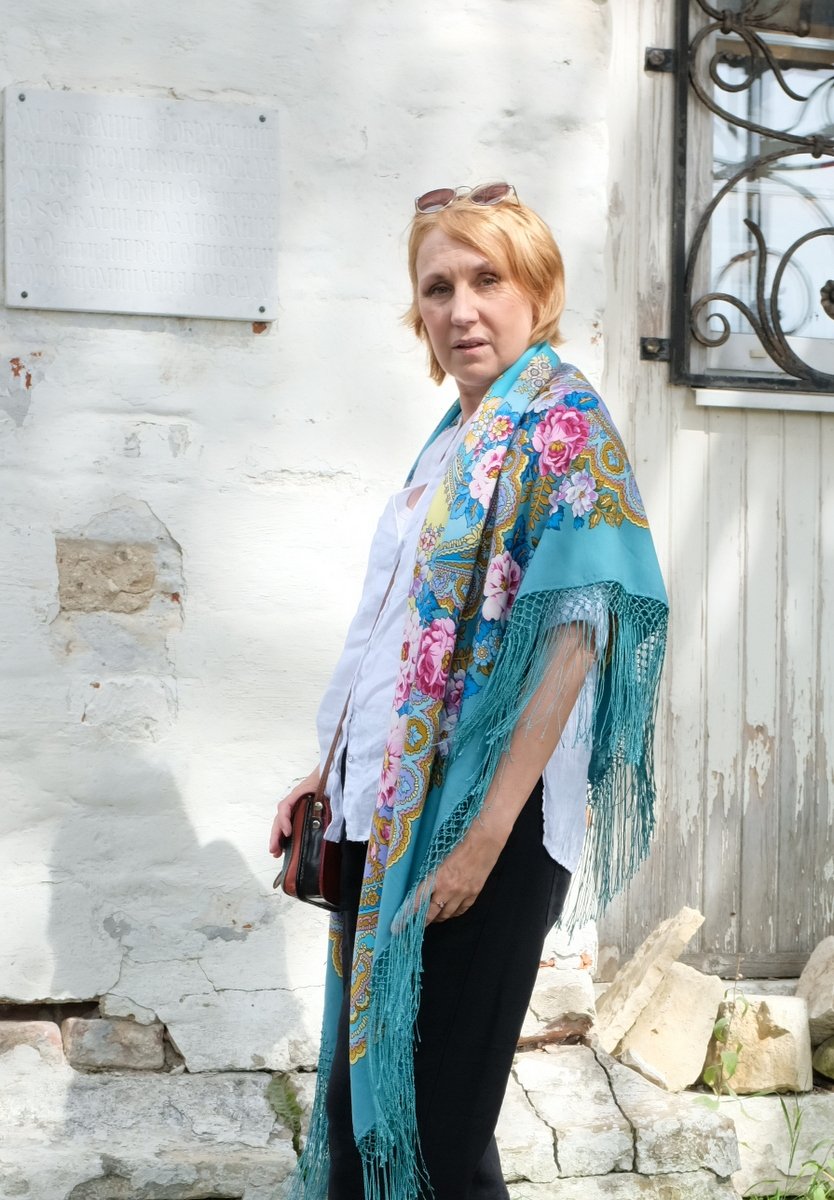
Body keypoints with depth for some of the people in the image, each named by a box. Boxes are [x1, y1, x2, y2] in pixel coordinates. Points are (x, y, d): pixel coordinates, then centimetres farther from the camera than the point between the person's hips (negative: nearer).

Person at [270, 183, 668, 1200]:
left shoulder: (565, 424, -10)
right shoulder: (456, 436, 14)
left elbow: (573, 637, -18)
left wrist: (488, 831, -21)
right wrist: (329, 772, 16)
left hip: (483, 816, -8)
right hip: (389, 803, 8)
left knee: (436, 1110, 3)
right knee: (360, 1070, 16)